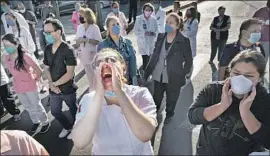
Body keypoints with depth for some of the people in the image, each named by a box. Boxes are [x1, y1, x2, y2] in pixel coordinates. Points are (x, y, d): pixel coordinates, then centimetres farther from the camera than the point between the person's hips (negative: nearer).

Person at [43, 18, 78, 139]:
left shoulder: (68, 50, -20)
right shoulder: (47, 49, -1)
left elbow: (70, 74, -22)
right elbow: (46, 68, 7)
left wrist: (55, 83, -15)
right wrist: (51, 84, -8)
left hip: (67, 89, -6)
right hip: (53, 89, 6)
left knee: (73, 110, 16)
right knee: (55, 112, 20)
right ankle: (67, 127, 47)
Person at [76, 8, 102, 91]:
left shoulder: (95, 27, -10)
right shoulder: (80, 27, 3)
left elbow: (98, 42, -14)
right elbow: (77, 41, 8)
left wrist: (87, 40, -23)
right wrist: (80, 40, -12)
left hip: (93, 53, -4)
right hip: (83, 53, 5)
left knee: (94, 72, 1)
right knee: (88, 72, 18)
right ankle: (91, 88, 34)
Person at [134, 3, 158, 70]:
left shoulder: (154, 20, 1)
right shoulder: (139, 19, -4)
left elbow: (157, 31, 5)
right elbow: (135, 31, -5)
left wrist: (152, 33, -17)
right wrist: (144, 33, -19)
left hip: (151, 43, 2)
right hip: (142, 43, -2)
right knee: (145, 59, -6)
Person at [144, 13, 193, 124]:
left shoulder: (183, 41, -11)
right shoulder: (160, 37, 0)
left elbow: (189, 61, -5)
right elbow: (155, 55, 7)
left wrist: (182, 75, -10)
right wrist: (147, 71, 5)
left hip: (173, 78, -3)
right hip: (158, 75, 3)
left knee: (171, 99, 17)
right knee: (156, 98, 18)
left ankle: (169, 115, 44)